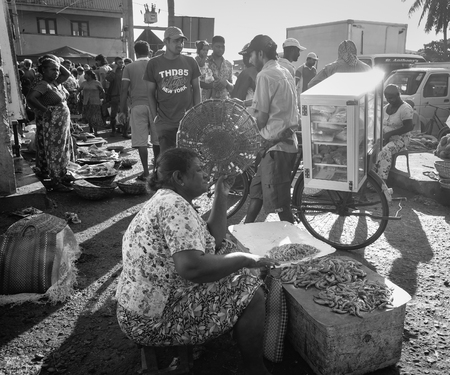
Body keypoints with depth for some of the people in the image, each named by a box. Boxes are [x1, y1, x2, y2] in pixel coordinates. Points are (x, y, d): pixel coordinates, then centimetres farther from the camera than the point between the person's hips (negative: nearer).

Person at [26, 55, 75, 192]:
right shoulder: (43, 85, -18)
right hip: (50, 125, -9)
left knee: (63, 151, 16)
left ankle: (61, 177, 29)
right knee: (54, 152, -1)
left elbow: (67, 73, 20)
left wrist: (57, 63, 8)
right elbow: (30, 98, -32)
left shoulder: (56, 82, 8)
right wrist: (45, 110, -28)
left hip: (63, 124, 9)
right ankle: (55, 182, 8)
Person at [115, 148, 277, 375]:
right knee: (252, 294, -9)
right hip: (156, 320, -11)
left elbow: (213, 241, 12)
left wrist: (221, 196, 8)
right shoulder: (174, 205, -21)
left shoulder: (165, 201, 12)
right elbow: (191, 267, -34)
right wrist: (245, 258, -23)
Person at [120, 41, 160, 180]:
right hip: (154, 104, 1)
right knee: (156, 139, 11)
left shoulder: (129, 68, 4)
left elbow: (124, 90, -1)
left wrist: (123, 111, 3)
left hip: (137, 106, -1)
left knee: (141, 140, 1)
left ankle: (146, 171, -1)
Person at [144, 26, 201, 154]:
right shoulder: (154, 64, 1)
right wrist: (154, 116, -1)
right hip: (165, 122, -1)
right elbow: (151, 93, 6)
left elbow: (196, 89, 9)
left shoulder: (190, 62, 5)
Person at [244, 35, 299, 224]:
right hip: (288, 142, 10)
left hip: (276, 145, -10)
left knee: (280, 205, -1)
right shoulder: (285, 73, 14)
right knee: (256, 192, 20)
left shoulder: (265, 75, -13)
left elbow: (262, 118, -16)